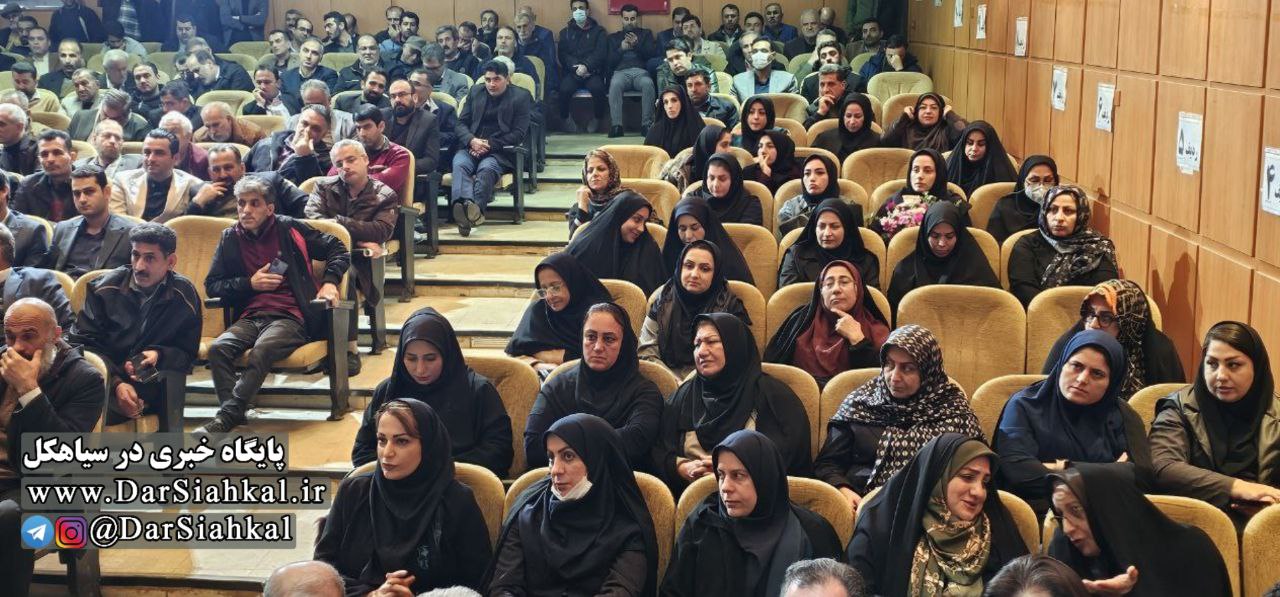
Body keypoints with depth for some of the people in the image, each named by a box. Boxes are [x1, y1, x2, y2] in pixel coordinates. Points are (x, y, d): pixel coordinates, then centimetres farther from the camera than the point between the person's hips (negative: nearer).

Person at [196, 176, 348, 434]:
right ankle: (233, 414, -30)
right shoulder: (230, 238, 14)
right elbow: (212, 285, 17)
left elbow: (338, 250, 13)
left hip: (290, 316, -3)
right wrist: (249, 283, 2)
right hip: (250, 318, 4)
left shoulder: (289, 229, 7)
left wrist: (330, 281, -4)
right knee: (218, 349, -28)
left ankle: (226, 417, -33)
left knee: (262, 349, -35)